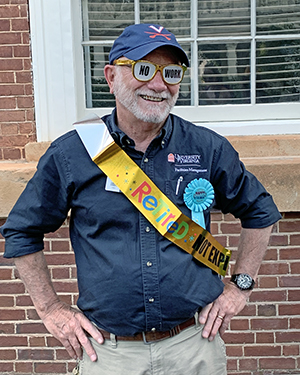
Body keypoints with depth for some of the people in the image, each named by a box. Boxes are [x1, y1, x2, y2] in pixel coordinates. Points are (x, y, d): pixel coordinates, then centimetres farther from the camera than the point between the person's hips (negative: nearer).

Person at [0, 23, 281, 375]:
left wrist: (240, 286, 6)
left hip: (195, 345, 1)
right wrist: (51, 310, 1)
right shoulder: (69, 154, -6)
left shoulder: (208, 148, -3)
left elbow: (260, 211, 11)